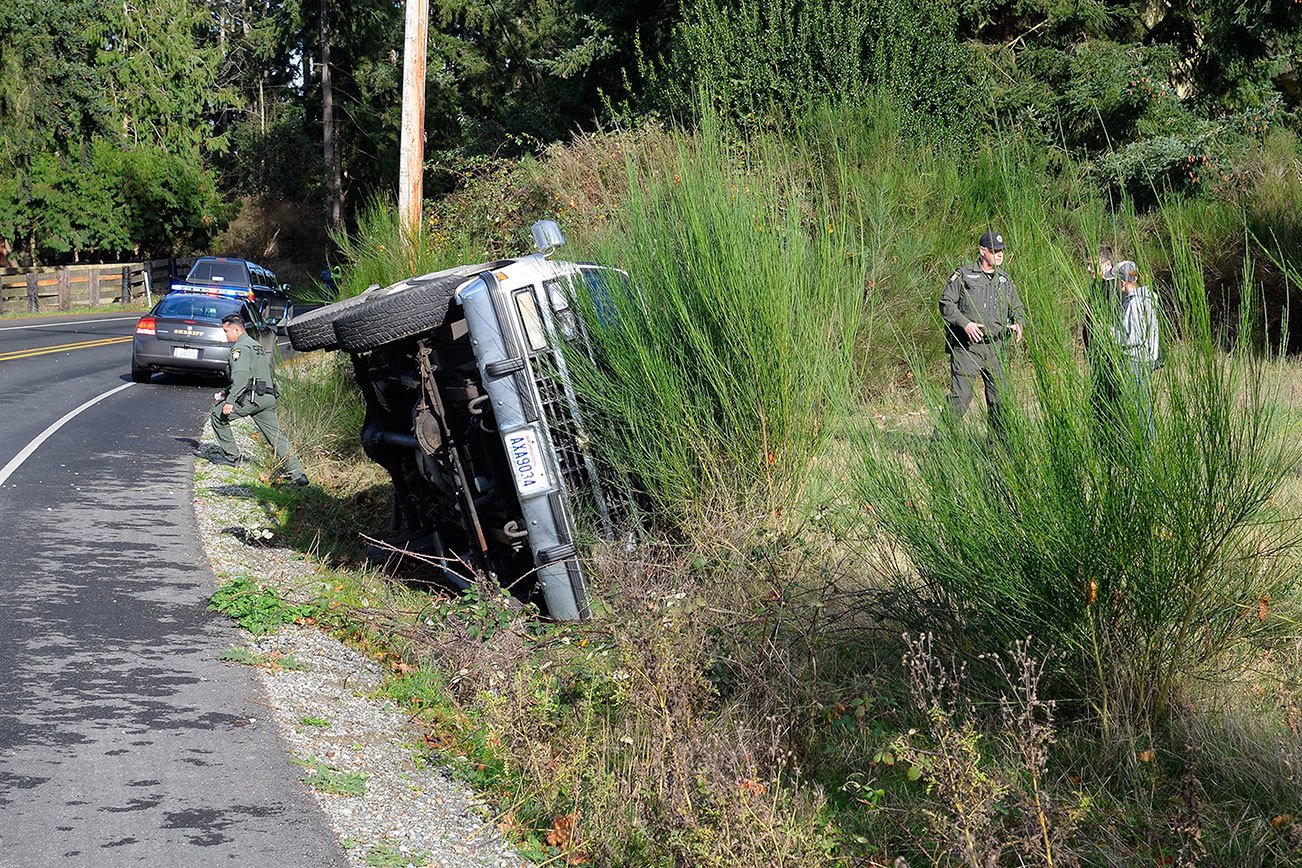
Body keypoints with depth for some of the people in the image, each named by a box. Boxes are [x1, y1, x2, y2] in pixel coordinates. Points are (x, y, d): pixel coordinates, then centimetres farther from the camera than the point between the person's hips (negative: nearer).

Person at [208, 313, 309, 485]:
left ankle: (231, 456, 11)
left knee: (218, 413, 8)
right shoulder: (256, 345, 27)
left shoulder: (241, 347, -5)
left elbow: (241, 376, -19)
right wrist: (226, 392, 30)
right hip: (268, 398, 9)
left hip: (253, 398, -9)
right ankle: (298, 474, -8)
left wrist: (230, 400, -22)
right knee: (276, 435, 4)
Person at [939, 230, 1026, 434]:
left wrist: (1017, 323, 1)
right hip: (967, 346, -5)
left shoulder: (1005, 280, 16)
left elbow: (1016, 308, 23)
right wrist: (965, 323, -15)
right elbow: (946, 303, -3)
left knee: (999, 396, 7)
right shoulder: (964, 275, -1)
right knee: (960, 395, -12)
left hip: (995, 347, 5)